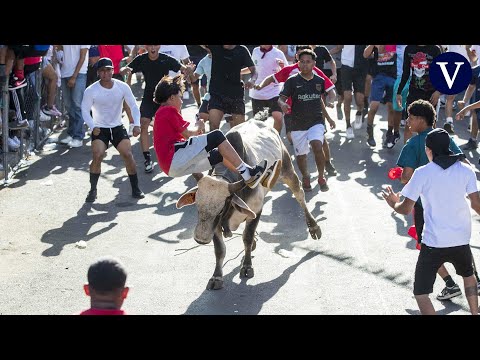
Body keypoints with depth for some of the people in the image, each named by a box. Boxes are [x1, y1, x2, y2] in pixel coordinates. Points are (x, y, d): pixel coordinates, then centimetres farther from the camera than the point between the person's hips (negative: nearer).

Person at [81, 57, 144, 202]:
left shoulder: (123, 87, -8)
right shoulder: (91, 90, -14)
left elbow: (134, 106, -4)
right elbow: (85, 110, -11)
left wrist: (136, 124, -18)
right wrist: (93, 127, -27)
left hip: (118, 127, 2)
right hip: (100, 129, -2)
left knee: (128, 155, -10)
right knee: (97, 156, -20)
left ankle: (135, 189, 3)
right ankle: (93, 190, -4)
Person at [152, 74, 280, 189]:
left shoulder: (160, 113, 28)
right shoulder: (169, 110, -3)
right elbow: (188, 134, -7)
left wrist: (197, 131, 17)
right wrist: (198, 127, 12)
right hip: (175, 157, -11)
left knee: (220, 154, 14)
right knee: (217, 136, -14)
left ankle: (255, 176, 0)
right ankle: (248, 174, -16)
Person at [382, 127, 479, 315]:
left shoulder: (422, 173, -8)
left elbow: (405, 209, -6)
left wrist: (394, 203, 15)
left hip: (433, 243, -4)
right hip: (461, 240, 4)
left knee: (421, 292, 2)